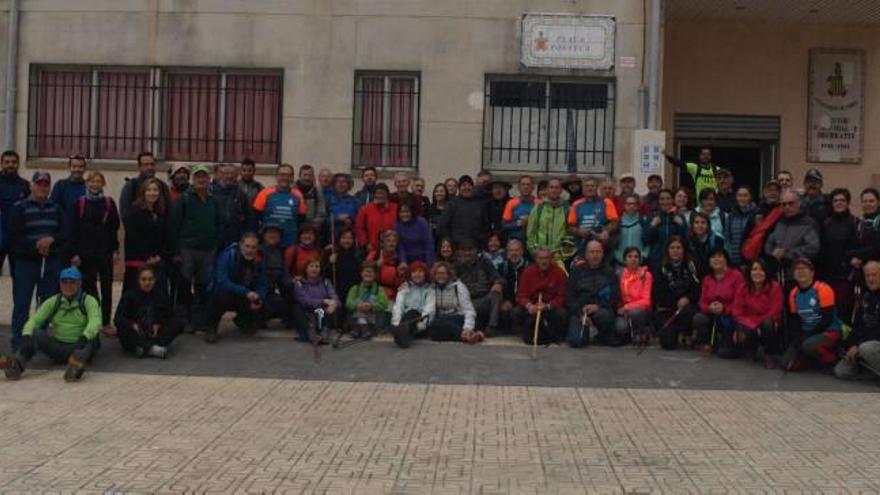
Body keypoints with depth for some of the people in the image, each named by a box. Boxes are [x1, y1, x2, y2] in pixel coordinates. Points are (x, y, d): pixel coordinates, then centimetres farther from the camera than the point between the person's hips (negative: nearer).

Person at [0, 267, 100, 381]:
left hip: (81, 345, -3)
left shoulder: (88, 301, -2)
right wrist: (26, 335, -25)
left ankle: (78, 361, -68)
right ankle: (17, 364, -45)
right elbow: (35, 319, -4)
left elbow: (95, 321, -21)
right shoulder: (53, 301, 9)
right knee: (35, 333, -21)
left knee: (92, 337, -36)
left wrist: (84, 337, -42)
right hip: (57, 346, 4)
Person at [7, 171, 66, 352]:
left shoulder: (55, 209, 11)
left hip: (51, 263, 4)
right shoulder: (19, 208, -1)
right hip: (25, 262, -4)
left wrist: (51, 239, -14)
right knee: (21, 304, -3)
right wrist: (35, 245, -15)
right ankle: (18, 342, 2)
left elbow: (64, 235, 6)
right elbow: (13, 236, -8)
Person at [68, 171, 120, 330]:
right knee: (88, 287, 3)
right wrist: (74, 253, -5)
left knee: (107, 288, 4)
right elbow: (73, 229, 0)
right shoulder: (80, 203, 1)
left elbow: (115, 227, 4)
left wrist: (115, 249, -1)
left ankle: (106, 322, 11)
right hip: (86, 253, 0)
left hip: (105, 252, 1)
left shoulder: (109, 203, 3)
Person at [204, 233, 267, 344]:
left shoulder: (259, 262, -8)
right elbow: (222, 282, -33)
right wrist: (246, 292, -43)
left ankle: (243, 319, 16)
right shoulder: (227, 256, -22)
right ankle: (211, 327, -10)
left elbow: (261, 286, -7)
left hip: (246, 298, 4)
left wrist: (259, 299, -30)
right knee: (223, 293, -37)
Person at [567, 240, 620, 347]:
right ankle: (587, 330, 13)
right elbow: (570, 296, 5)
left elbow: (615, 298, 3)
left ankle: (605, 336, -4)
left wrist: (598, 306, -14)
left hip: (602, 309, 0)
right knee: (576, 341, -23)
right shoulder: (577, 271, 10)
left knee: (604, 316, -38)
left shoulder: (610, 273, 10)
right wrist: (580, 313, -10)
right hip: (579, 311, 0)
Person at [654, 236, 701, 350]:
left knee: (686, 311, -38)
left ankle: (687, 335, -6)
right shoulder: (662, 269, 4)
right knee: (668, 344, -18)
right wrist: (677, 302, -9)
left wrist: (687, 299, -20)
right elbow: (657, 293, 1)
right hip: (666, 309, 0)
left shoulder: (691, 266, 3)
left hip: (687, 305, 0)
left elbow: (697, 289, -2)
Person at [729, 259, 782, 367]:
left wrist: (753, 322, -19)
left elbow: (774, 314, -13)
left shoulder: (775, 287, -12)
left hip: (768, 327, -3)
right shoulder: (743, 288, -3)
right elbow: (737, 312, -5)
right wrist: (753, 326, -21)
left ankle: (767, 354, -10)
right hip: (749, 327, 3)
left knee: (767, 323, -34)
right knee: (740, 337, -24)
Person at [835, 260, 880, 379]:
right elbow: (857, 324, 11)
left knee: (866, 348, -40)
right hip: (864, 341, 7)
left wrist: (859, 345, -23)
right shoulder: (866, 296, 10)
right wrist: (852, 345, -3)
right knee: (841, 371, -7)